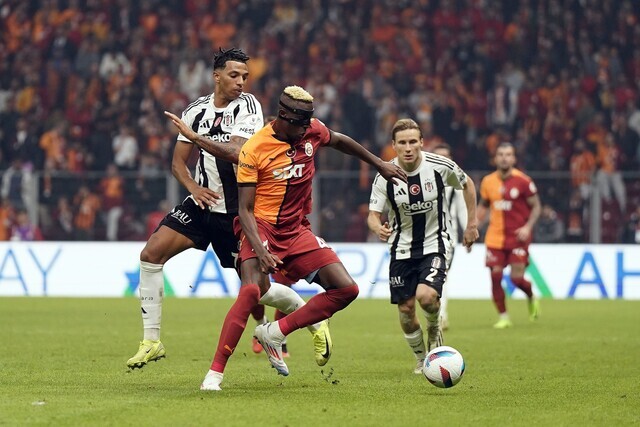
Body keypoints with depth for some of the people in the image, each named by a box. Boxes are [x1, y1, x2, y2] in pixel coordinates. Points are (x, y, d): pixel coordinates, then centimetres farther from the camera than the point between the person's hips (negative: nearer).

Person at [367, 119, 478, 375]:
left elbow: (467, 185, 6)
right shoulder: (385, 177, -13)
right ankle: (421, 358, 26)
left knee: (426, 296, -25)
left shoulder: (440, 166, -14)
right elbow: (373, 214, -10)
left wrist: (472, 224, 7)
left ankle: (434, 328, 10)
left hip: (436, 244, -2)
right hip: (403, 248, 2)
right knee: (405, 309, 0)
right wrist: (378, 228, -34)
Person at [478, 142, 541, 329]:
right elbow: (483, 206, 17)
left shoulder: (523, 181, -8)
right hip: (495, 237, 3)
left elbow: (535, 206, -1)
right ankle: (503, 317, 11)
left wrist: (528, 227, -15)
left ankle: (532, 298, 24)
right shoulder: (488, 182, 4)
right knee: (495, 277, -3)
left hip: (518, 236, -3)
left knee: (517, 278, -10)